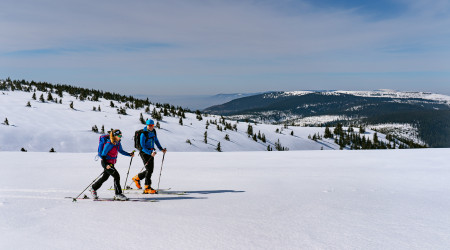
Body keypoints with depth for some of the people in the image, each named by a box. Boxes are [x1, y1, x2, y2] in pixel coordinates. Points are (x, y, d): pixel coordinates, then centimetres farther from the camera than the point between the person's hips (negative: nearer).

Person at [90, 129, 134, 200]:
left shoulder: (118, 143, 2)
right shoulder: (109, 144, -22)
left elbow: (121, 151, 15)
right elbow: (103, 155, -19)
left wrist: (129, 154, 2)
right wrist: (106, 165, -27)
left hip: (111, 163, 9)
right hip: (106, 163, -9)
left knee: (105, 177, 22)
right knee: (116, 176, -15)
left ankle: (93, 188, 43)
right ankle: (118, 194, -9)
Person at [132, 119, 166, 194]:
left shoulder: (154, 131, 3)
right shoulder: (143, 134, -18)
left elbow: (156, 141, 17)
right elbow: (142, 146, -19)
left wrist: (161, 149, 7)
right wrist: (150, 153, -29)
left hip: (151, 152, 7)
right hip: (144, 152, -7)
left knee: (150, 170, 10)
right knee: (149, 169, -13)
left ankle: (137, 178, 33)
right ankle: (147, 188, -8)